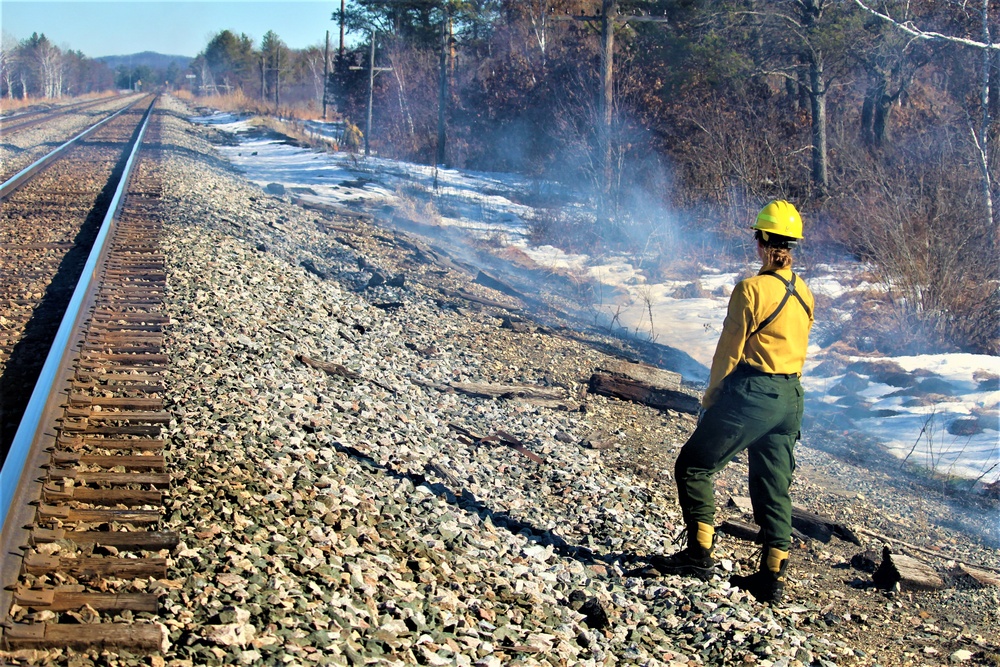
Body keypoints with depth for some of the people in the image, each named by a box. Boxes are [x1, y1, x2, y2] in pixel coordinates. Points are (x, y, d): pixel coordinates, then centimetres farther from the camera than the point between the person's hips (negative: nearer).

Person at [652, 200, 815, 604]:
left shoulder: (751, 289, -14)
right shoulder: (804, 294, 7)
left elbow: (730, 349, -10)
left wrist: (711, 396, 2)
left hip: (750, 393, -7)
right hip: (791, 397, 7)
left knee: (694, 465, 4)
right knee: (773, 485, 12)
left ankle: (700, 552, 0)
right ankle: (773, 576, 13)